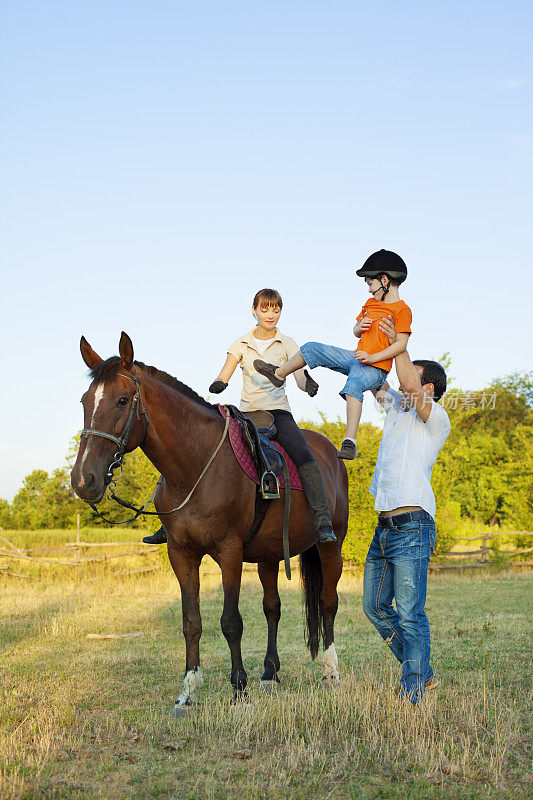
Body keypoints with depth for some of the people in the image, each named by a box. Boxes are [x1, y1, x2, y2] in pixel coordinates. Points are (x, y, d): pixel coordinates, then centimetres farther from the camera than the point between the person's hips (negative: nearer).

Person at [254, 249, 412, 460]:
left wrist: (372, 358, -24)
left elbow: (401, 343, -17)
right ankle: (278, 374, 27)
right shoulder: (371, 303, 17)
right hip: (356, 358, 9)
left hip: (375, 368, -8)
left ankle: (350, 441, -44)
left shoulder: (402, 310, -9)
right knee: (312, 349, 6)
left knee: (353, 386, -38)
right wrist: (358, 328, -1)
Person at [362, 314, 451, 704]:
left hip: (412, 526, -8)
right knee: (376, 606, 13)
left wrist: (397, 342, -8)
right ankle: (422, 672, 26)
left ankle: (412, 693, -4)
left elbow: (411, 386, -21)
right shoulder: (397, 408, 18)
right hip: (384, 527, 9)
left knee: (411, 614, -9)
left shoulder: (437, 420, -3)